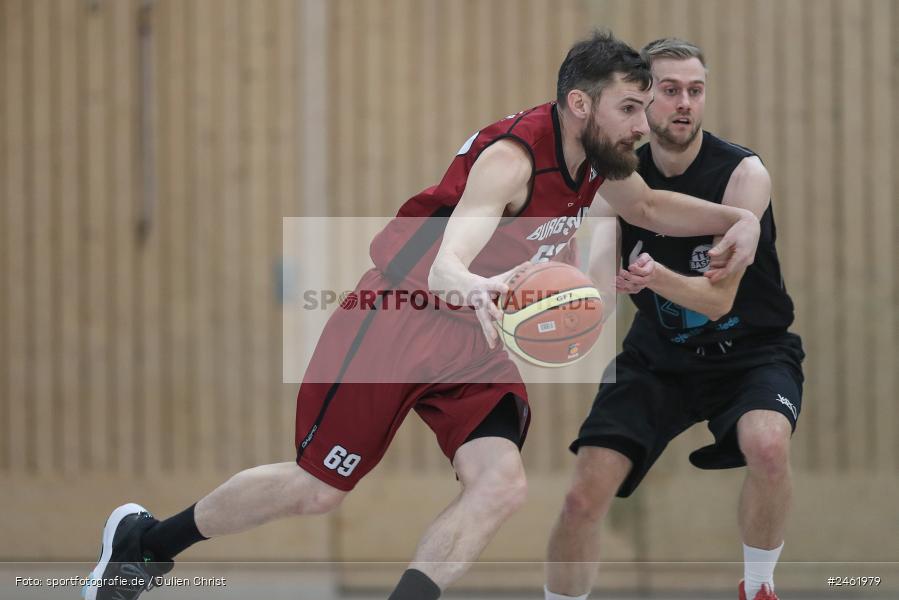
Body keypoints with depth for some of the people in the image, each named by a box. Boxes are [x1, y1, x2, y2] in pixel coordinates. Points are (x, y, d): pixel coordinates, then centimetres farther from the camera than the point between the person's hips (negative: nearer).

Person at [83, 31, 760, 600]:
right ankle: (143, 539, 23)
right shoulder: (512, 158, -28)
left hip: (474, 340, 7)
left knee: (502, 484, -17)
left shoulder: (599, 155, -2)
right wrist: (468, 286, -67)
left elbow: (648, 206, 22)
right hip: (399, 317, -7)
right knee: (316, 487, 0)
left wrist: (737, 217, 7)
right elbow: (443, 266, -43)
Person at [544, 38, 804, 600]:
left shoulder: (743, 173, -19)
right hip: (658, 357, 3)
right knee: (583, 498, -11)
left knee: (768, 446, -35)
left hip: (750, 349, -3)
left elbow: (719, 299, -24)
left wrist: (656, 277, -44)